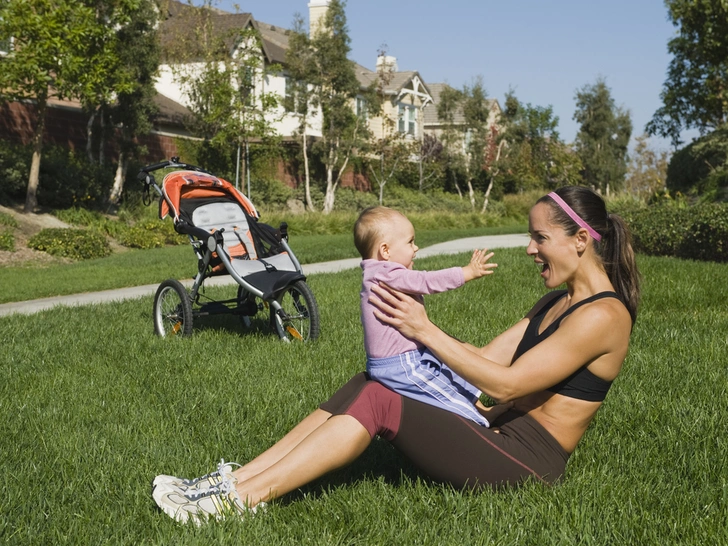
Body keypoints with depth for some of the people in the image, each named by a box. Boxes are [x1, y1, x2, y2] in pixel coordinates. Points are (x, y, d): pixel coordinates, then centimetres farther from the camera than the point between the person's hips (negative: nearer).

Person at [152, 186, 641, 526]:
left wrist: (424, 331, -17)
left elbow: (506, 385, -19)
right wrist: (417, 328, 1)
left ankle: (242, 498, -21)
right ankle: (235, 478, -10)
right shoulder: (558, 300, 16)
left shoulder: (602, 315, -14)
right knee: (364, 386, -5)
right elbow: (489, 357, 12)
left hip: (527, 462, -9)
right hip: (502, 437, 9)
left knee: (375, 402, -21)